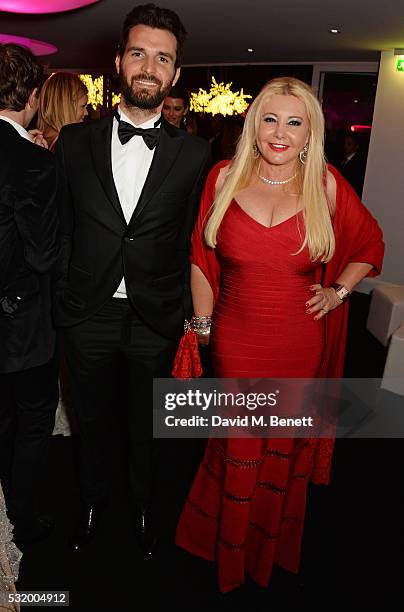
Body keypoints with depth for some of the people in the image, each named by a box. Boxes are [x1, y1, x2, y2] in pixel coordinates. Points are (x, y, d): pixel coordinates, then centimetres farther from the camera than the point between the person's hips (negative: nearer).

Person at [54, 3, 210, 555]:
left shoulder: (194, 154, -4)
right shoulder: (75, 142, -1)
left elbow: (191, 242, -3)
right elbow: (62, 231, 1)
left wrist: (188, 317, -4)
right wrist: (61, 304, -1)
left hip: (157, 321, -1)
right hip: (88, 317, 1)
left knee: (147, 428, 20)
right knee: (92, 421, 22)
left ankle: (145, 504, 49)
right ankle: (93, 499, 51)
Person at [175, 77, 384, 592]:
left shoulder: (326, 184, -5)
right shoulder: (225, 177, -3)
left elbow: (370, 245, 11)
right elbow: (201, 257, 3)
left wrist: (339, 291, 0)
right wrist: (202, 324, 3)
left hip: (299, 345, 1)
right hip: (235, 341, 0)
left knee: (287, 444, 17)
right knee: (237, 445, 12)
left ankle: (273, 544, 47)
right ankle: (228, 546, 42)